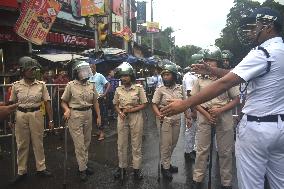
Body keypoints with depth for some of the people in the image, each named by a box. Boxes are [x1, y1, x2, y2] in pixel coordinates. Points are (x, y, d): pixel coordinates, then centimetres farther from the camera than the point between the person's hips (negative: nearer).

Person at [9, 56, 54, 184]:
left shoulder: (41, 85, -4)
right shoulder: (16, 85, -2)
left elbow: (47, 103, -2)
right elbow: (12, 103, 7)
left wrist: (51, 119, -4)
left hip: (36, 115, 0)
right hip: (21, 116, 1)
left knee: (38, 142, 10)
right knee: (22, 144, 11)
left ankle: (41, 168, 26)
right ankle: (21, 171, 26)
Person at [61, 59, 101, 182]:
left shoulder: (91, 85, 4)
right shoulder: (71, 85, -8)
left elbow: (95, 102, 10)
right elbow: (63, 102, -1)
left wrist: (98, 116, 7)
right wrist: (67, 110, -20)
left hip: (88, 115, 5)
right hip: (75, 115, -5)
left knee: (86, 142, 15)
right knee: (79, 144, -1)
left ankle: (84, 165, 31)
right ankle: (82, 169, 13)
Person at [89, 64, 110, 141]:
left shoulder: (100, 76, -8)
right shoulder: (90, 77, 7)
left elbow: (108, 85, -9)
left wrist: (104, 94, -14)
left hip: (99, 98, -6)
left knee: (101, 115, 0)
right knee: (95, 115, 12)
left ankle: (102, 132, 10)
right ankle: (99, 131, 25)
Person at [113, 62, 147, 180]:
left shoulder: (139, 88, -8)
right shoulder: (118, 89, 2)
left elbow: (144, 104, -6)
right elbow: (116, 104, 10)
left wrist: (131, 110, -16)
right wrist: (120, 112, -10)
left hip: (136, 116, -3)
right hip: (122, 117, 3)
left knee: (136, 144, 7)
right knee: (121, 144, 11)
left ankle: (136, 168, 22)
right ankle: (122, 167, 28)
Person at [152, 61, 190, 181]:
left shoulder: (179, 88, 3)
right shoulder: (160, 89, -10)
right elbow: (154, 104, -9)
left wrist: (187, 116, 9)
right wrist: (158, 115, -26)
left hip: (177, 119, 5)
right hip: (165, 119, -5)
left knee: (173, 143, 14)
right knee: (166, 144, 2)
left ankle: (167, 163, 33)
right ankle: (165, 168, 19)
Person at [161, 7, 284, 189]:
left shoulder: (264, 52, -18)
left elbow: (225, 83, -26)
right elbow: (237, 75, 13)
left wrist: (185, 104, -26)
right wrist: (212, 70, 10)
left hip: (257, 126, -9)